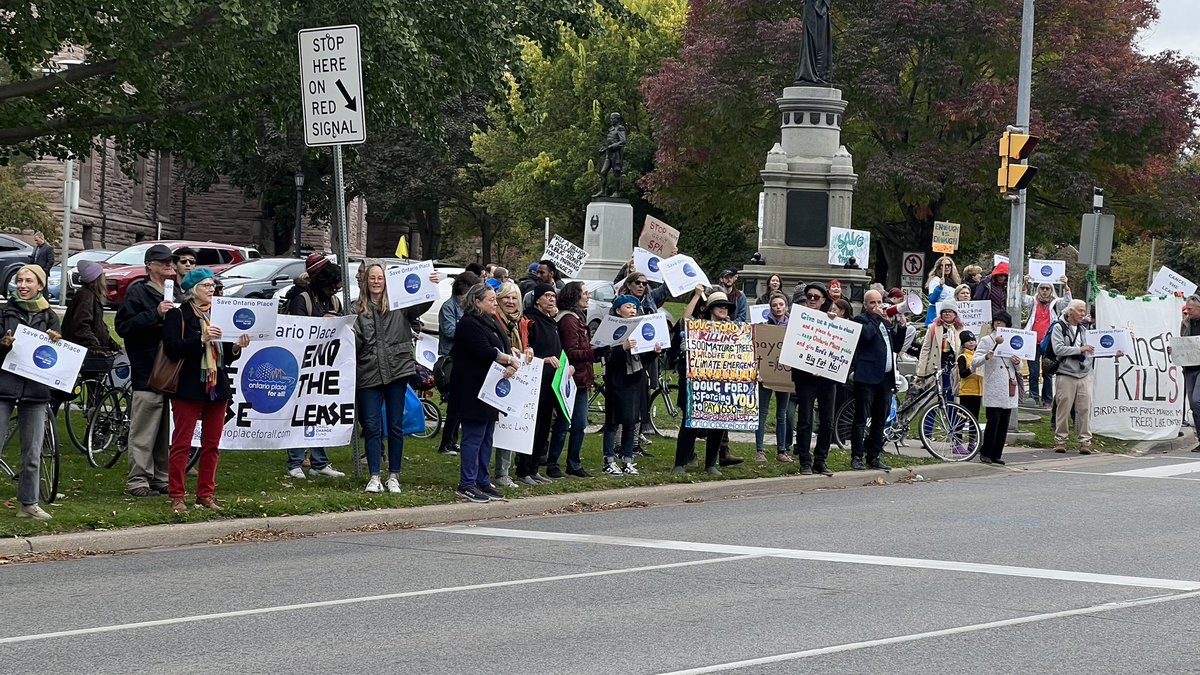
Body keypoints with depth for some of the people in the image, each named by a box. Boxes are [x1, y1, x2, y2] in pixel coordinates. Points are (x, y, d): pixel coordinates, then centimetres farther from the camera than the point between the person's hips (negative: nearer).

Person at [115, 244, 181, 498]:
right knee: (144, 430, -7)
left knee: (167, 430, 9)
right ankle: (137, 480, -5)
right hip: (147, 372, -7)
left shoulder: (176, 293, 19)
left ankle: (161, 478, 16)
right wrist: (155, 314, -17)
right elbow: (123, 325, -12)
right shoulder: (138, 291, -2)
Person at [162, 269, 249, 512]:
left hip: (216, 388, 6)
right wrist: (201, 339, -24)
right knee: (182, 444, -5)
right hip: (188, 389, -6)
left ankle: (206, 495, 13)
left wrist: (236, 347, -1)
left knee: (211, 444, 7)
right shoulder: (177, 315, -3)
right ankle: (176, 496, -2)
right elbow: (172, 349, -15)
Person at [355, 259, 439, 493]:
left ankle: (394, 476, 14)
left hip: (397, 371, 0)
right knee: (371, 427, 1)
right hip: (369, 375, 0)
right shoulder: (357, 309, 4)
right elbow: (354, 342, 0)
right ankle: (374, 477, 5)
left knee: (395, 426, 6)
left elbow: (421, 306, -9)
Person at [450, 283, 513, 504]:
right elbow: (486, 353, -21)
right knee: (473, 437, -7)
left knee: (486, 438, 12)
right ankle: (466, 485, -4)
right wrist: (510, 359, -8)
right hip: (473, 392, -10)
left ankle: (482, 481, 18)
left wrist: (511, 365, -10)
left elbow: (505, 348, 11)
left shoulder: (492, 322, 17)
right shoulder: (469, 324, -13)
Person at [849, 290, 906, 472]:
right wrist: (877, 317, -11)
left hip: (886, 377, 7)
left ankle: (874, 457, 14)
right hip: (867, 377, -7)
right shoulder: (861, 320, 0)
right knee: (861, 419, -7)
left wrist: (901, 327, 9)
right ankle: (856, 457, -5)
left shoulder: (886, 322, 22)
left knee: (880, 420, 9)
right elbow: (866, 334, -20)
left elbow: (896, 347, 22)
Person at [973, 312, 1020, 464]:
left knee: (1004, 422, 3)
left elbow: (1019, 366, 21)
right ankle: (986, 453, -2)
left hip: (1009, 387, 4)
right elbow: (974, 362, -4)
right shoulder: (986, 340, 4)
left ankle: (996, 455, 9)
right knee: (993, 420, -11)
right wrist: (986, 357, -23)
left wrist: (1017, 362, -2)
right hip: (993, 387, -4)